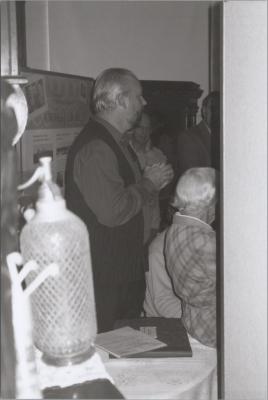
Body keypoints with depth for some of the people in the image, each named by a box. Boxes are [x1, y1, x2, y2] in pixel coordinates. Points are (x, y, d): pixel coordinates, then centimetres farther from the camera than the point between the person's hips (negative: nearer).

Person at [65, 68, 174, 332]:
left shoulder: (116, 142, 14)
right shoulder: (94, 149, -22)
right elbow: (112, 212, -27)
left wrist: (150, 182, 10)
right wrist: (148, 184, -14)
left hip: (127, 268, 10)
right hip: (104, 278, -10)